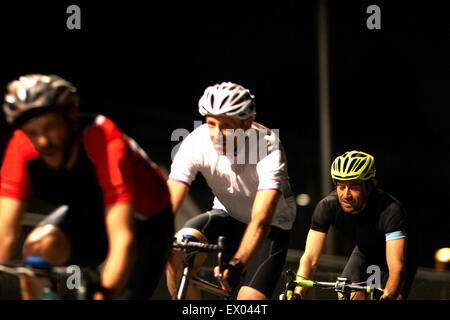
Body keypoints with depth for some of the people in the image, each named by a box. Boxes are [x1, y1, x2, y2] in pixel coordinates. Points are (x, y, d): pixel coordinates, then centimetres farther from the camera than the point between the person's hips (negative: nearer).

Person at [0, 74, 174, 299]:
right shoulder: (21, 150, -25)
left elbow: (124, 241, -45)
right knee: (37, 247, -27)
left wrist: (103, 295, -57)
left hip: (143, 223, -3)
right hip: (86, 216, 3)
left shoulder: (106, 144, -38)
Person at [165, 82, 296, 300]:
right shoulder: (196, 143, -24)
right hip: (227, 215, 3)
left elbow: (261, 220, -41)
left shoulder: (267, 146, -32)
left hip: (272, 224, -3)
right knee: (178, 250, -29)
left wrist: (237, 265, -55)